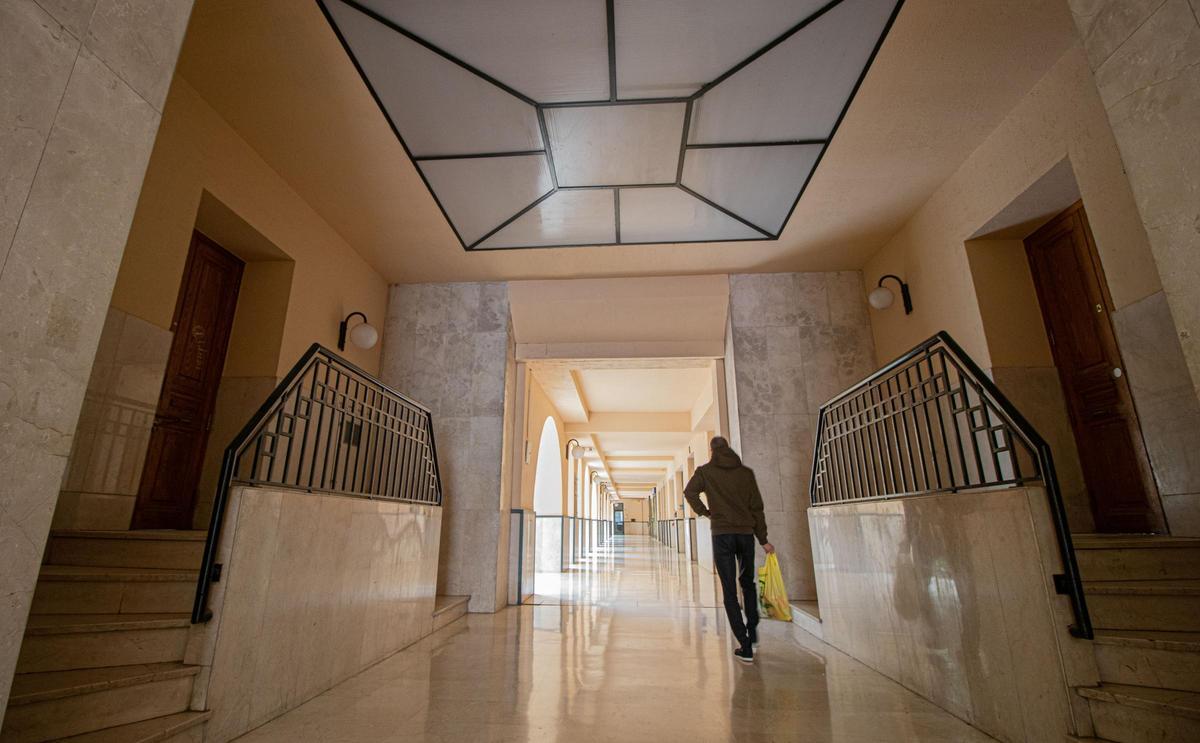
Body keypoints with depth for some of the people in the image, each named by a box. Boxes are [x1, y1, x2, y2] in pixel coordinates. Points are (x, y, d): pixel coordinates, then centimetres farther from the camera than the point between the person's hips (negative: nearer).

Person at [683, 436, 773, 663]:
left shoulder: (705, 471, 2)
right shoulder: (746, 472, 7)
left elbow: (689, 492, -12)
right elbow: (756, 507, 5)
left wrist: (705, 512, 4)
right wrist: (763, 540, 9)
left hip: (721, 534, -2)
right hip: (746, 533, 3)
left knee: (729, 590, 2)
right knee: (748, 583, 23)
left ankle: (745, 647, 0)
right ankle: (752, 631, 21)